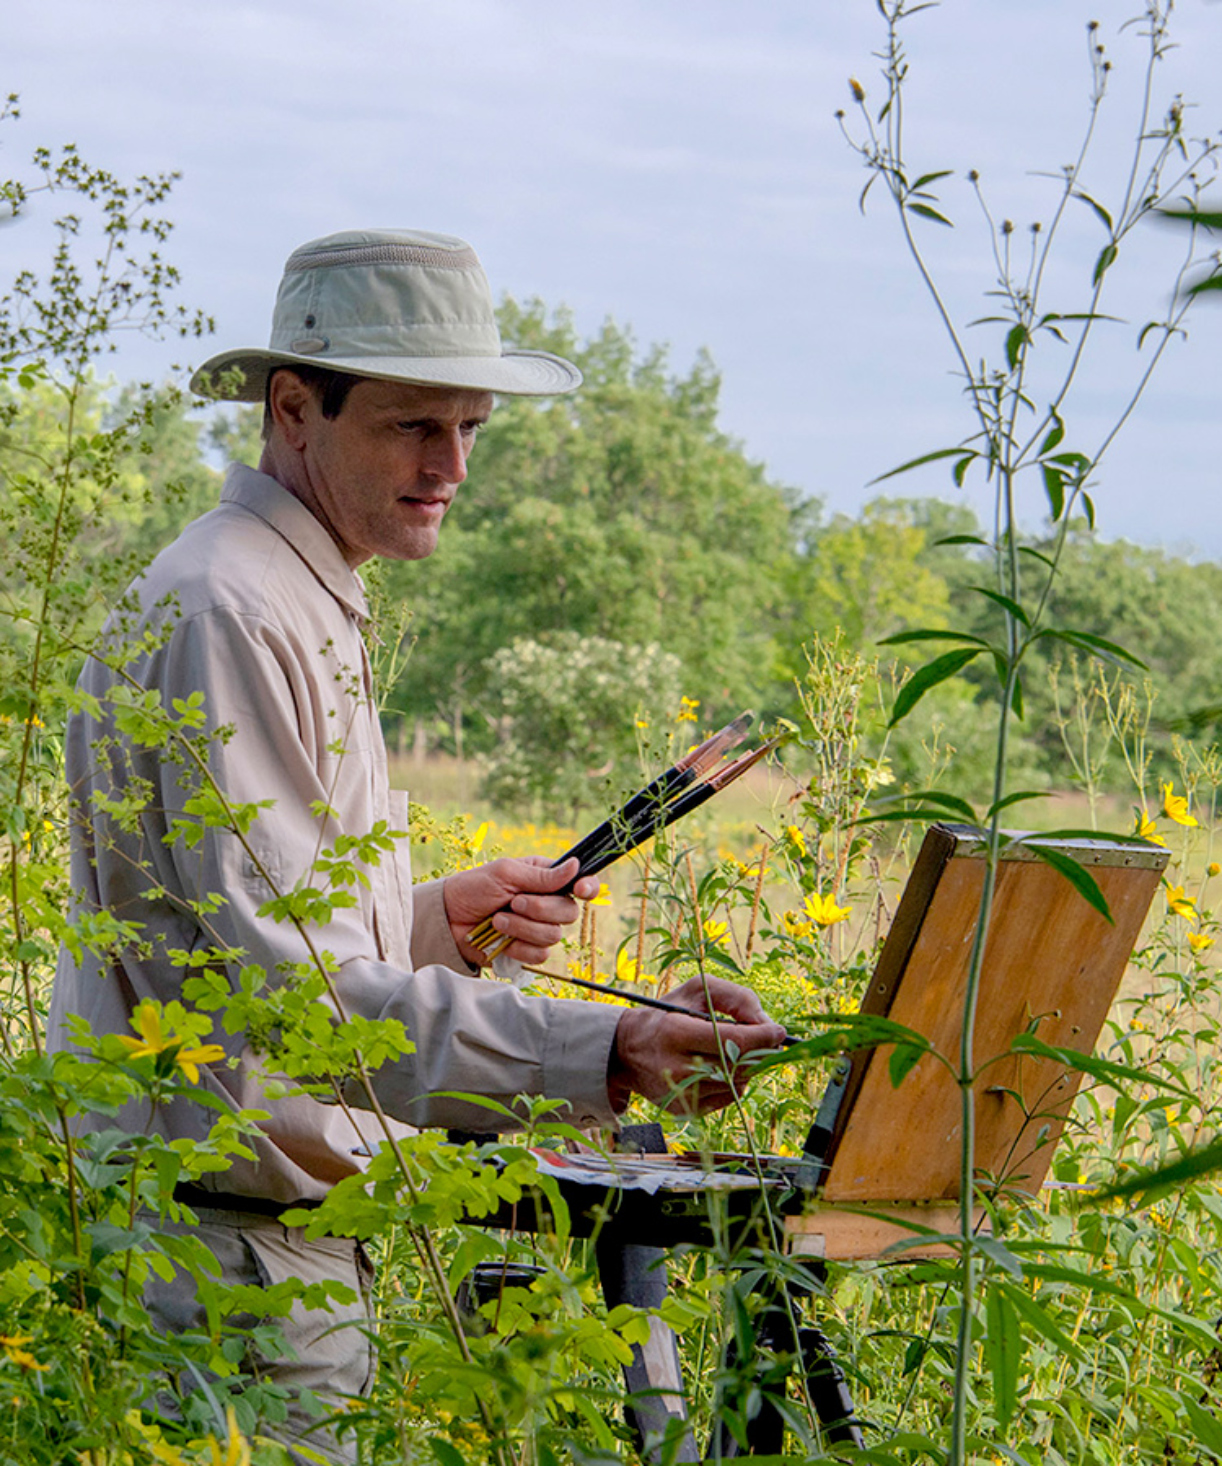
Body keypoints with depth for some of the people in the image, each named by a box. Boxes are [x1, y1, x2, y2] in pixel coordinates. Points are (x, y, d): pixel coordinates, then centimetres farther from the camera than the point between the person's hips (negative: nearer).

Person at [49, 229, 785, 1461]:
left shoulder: (305, 610, 17)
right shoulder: (222, 616, -17)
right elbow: (283, 982, -26)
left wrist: (437, 919, 12)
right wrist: (597, 1052, -34)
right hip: (222, 1255, -10)